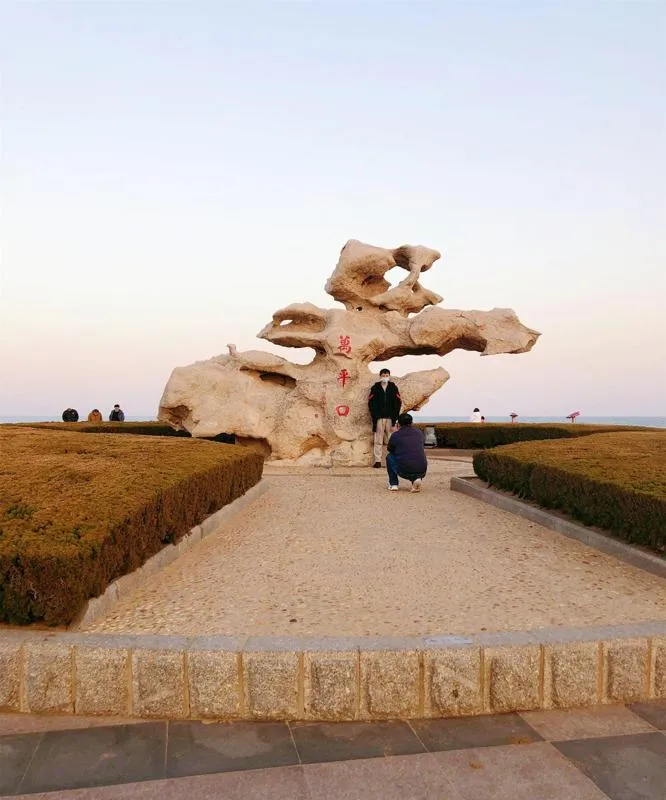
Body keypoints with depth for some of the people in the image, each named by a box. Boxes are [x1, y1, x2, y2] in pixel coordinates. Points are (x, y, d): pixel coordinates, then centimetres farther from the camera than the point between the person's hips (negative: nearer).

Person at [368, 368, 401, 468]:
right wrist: (375, 416, -6)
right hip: (379, 417, 0)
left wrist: (394, 417, -6)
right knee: (378, 440, 0)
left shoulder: (393, 387, 7)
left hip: (390, 417, 0)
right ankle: (377, 460, 3)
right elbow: (371, 403, 3)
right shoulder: (375, 388, 6)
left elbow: (398, 403, 4)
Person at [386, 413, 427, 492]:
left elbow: (391, 451, 25)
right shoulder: (419, 433, 16)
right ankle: (416, 478, 8)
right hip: (422, 471, 2)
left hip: (404, 471, -2)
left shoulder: (395, 435, 5)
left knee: (389, 457, 25)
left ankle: (393, 484, 19)